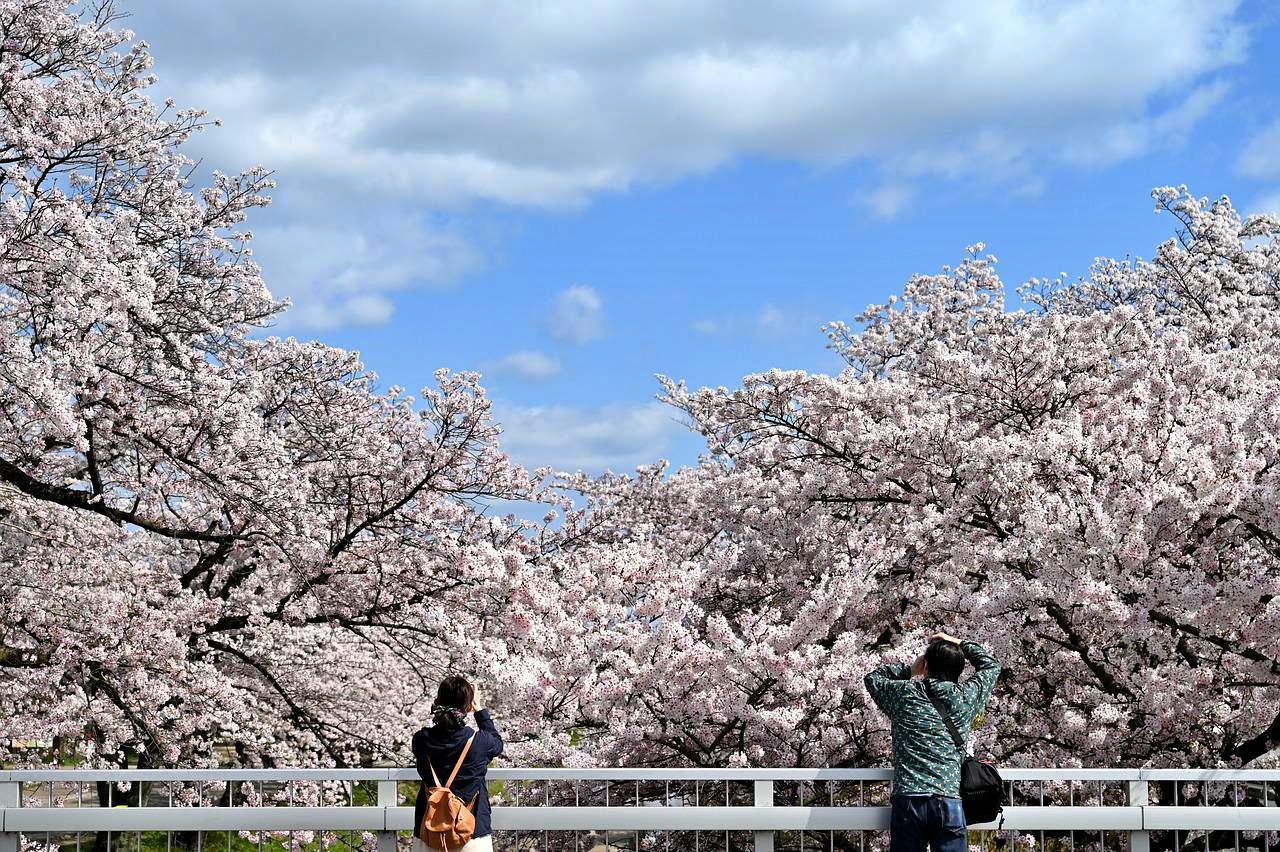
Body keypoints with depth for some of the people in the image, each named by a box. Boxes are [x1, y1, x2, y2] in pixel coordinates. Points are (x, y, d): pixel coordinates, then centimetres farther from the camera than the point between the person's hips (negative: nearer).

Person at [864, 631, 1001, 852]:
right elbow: (991, 665, 26)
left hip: (907, 801, 0)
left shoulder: (903, 693, 6)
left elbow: (873, 678, 28)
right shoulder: (965, 697, 7)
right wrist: (960, 644, 32)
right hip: (949, 803, 0)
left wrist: (909, 670, 29)